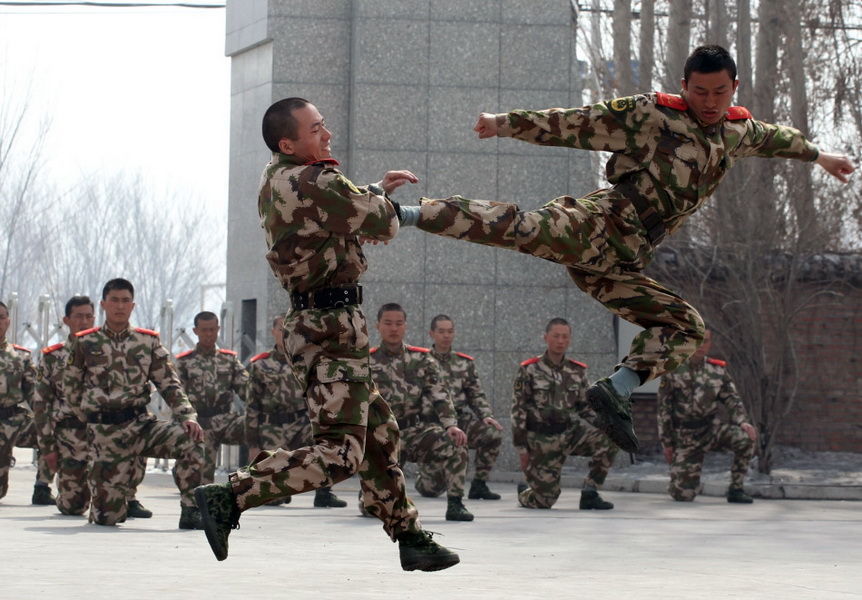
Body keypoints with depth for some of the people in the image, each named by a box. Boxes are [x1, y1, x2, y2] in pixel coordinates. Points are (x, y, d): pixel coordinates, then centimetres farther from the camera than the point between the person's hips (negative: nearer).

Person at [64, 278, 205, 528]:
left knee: (190, 440, -27)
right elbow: (70, 388, 11)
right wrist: (95, 417, 8)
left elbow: (170, 384, 1)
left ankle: (190, 509, -15)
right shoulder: (85, 343, 2)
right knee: (109, 516, -7)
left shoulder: (148, 342, 6)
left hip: (141, 422, 2)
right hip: (104, 432, -2)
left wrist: (188, 416, -13)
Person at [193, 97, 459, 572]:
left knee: (379, 433, 17)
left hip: (314, 323, 11)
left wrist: (375, 190, 28)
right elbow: (383, 225, -8)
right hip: (332, 325, -11)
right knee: (338, 453, -15)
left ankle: (409, 537, 23)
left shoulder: (276, 181, 12)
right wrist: (379, 196, 13)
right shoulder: (315, 184, -18)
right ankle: (229, 498, -21)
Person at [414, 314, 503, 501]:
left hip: (461, 419, 3)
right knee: (433, 488, -10)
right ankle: (422, 477, 30)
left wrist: (486, 415, -5)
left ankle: (479, 485, -11)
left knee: (492, 434, -27)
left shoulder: (465, 363, 12)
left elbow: (476, 394, 13)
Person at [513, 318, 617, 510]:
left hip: (571, 430, 3)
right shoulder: (529, 370, -2)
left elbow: (584, 408, 15)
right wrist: (521, 447, -6)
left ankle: (590, 493, -12)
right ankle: (524, 493, 33)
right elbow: (518, 410, -2)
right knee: (544, 500, -6)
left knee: (608, 440, -26)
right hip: (543, 439, -3)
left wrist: (598, 430, -2)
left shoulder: (577, 372, 8)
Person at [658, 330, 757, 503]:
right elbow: (664, 407, 1)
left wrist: (743, 422, -17)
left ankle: (736, 489, -12)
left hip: (712, 427, 2)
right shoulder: (673, 370, -3)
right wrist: (666, 442, 0)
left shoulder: (718, 370, 2)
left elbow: (732, 400, 3)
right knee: (683, 495, -10)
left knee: (745, 438, -30)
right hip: (686, 435, -2)